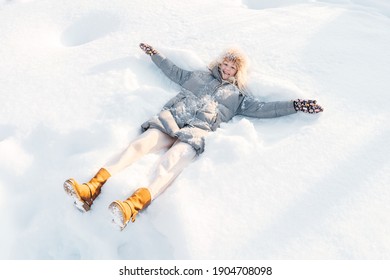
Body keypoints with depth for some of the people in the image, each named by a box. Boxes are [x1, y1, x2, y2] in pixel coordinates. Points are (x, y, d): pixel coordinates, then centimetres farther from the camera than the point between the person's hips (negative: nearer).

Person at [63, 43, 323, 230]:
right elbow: (174, 71, 43)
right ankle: (92, 189, -40)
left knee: (170, 162, -34)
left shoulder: (239, 95, 24)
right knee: (140, 144, -26)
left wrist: (295, 105, 6)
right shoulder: (199, 75, 32)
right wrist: (154, 54, 49)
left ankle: (132, 206, -58)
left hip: (197, 130, -3)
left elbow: (263, 108, 15)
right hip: (171, 117, 3)